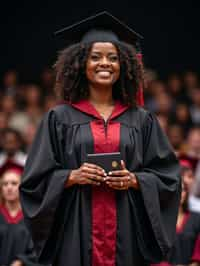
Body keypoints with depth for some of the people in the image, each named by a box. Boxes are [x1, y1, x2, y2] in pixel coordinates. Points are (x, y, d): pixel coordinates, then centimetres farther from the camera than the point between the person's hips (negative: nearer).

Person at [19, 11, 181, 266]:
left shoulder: (142, 120, 10)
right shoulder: (60, 118, 6)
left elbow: (168, 178, 8)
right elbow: (36, 180, 3)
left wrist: (134, 180, -10)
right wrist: (73, 176, -13)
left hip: (127, 233, 1)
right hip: (77, 235, -1)